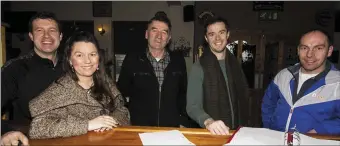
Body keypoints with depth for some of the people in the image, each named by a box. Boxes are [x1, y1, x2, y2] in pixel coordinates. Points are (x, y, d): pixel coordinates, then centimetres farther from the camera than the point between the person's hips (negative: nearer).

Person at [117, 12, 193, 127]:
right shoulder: (132, 59, -1)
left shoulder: (178, 61, 4)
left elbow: (183, 93, 12)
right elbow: (122, 92, 7)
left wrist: (183, 122, 6)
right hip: (139, 128, -1)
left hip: (172, 127, 2)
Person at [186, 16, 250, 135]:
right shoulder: (199, 67, -13)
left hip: (236, 131, 5)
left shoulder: (234, 64, 4)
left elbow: (242, 98, 11)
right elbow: (193, 106, -20)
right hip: (211, 133, -4)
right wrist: (208, 122, -38)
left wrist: (243, 125, 2)